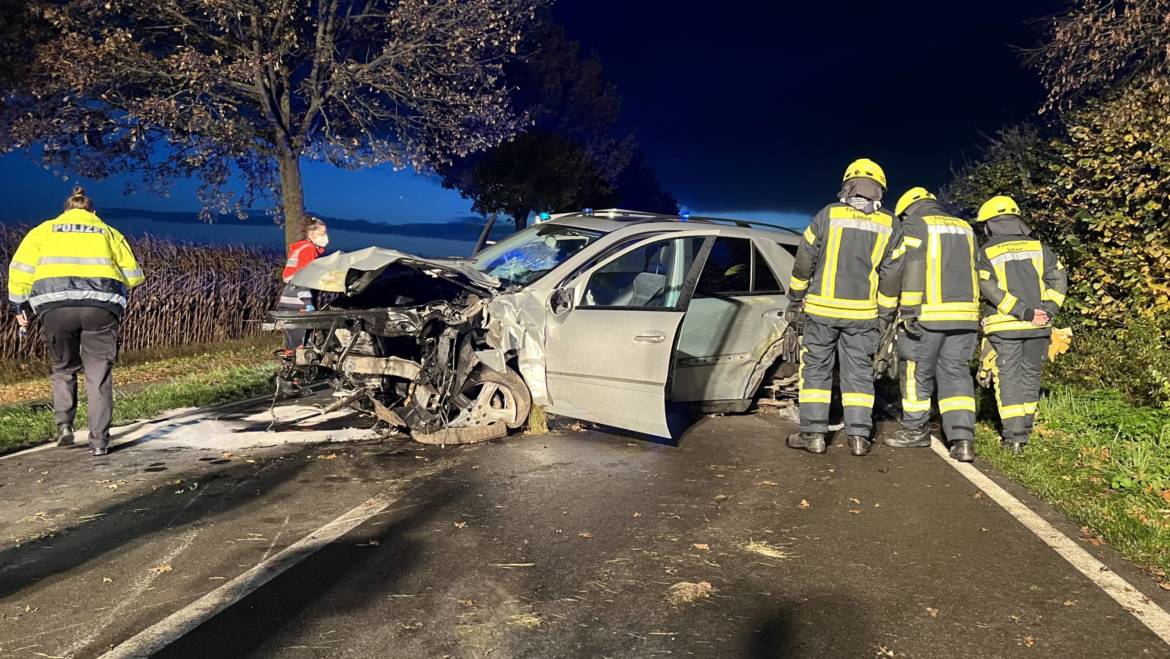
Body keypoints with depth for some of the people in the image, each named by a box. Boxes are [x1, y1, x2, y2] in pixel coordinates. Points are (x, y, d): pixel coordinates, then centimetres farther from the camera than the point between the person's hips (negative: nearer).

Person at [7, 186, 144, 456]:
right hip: (101, 306, 0)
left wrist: (20, 306, 18)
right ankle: (99, 440, 3)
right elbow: (132, 275, 16)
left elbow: (20, 268, 12)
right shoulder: (109, 233, 22)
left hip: (55, 305, 0)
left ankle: (64, 425, 7)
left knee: (63, 368, 21)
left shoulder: (44, 230, 22)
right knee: (99, 374, 6)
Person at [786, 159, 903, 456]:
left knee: (816, 369, 6)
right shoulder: (889, 225, 4)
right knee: (859, 372, 9)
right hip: (863, 313, 2)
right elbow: (891, 276, 4)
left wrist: (795, 301, 9)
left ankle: (813, 432, 6)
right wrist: (885, 317, 11)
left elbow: (804, 261, -1)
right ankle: (859, 436, 9)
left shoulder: (828, 214, -3)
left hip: (822, 309, -2)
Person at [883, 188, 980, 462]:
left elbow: (911, 269, -14)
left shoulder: (915, 226, 0)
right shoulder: (965, 228, 20)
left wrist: (908, 311, -16)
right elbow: (973, 272, 21)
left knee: (917, 372, 8)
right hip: (964, 314, 6)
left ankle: (916, 429, 20)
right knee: (956, 373, 7)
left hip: (927, 315, -6)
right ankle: (963, 439, -3)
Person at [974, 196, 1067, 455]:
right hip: (1038, 326, 3)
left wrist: (1023, 312, -15)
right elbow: (1059, 278, 1)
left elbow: (990, 289, -14)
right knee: (1030, 375, 15)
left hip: (1004, 326, -3)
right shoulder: (1039, 247, 10)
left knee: (1008, 377, 2)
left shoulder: (986, 253, -1)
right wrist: (1047, 310, -3)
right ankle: (1025, 428, 24)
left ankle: (1014, 436, -3)